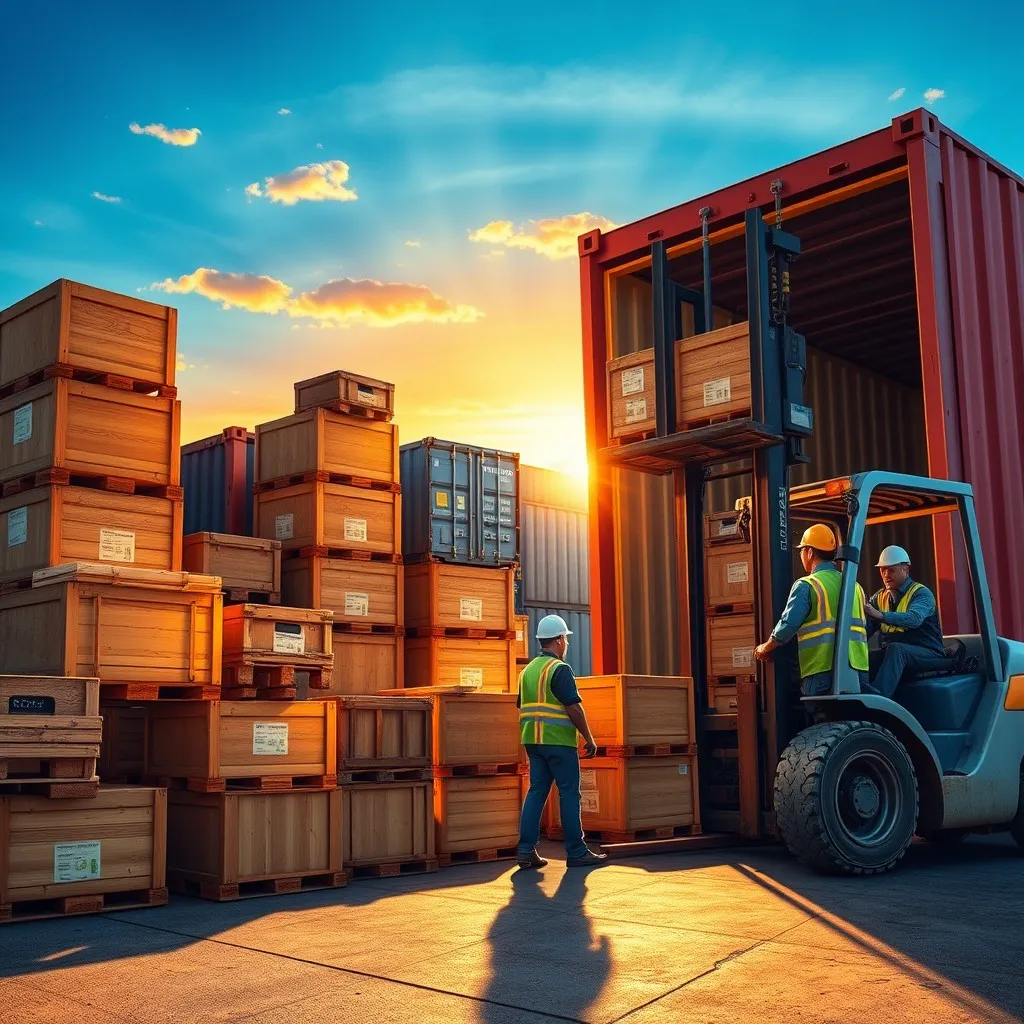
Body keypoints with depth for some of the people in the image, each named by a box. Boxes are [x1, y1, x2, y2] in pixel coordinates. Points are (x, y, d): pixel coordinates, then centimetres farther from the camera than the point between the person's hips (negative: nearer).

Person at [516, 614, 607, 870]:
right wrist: (589, 739, -9)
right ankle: (576, 853, 4)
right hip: (559, 741, -8)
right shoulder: (560, 669, -11)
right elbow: (573, 707, -16)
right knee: (569, 794, -1)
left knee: (536, 791, 8)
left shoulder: (527, 670, 14)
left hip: (533, 741, 8)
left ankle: (526, 850, 3)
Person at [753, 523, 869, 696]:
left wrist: (765, 648, 6)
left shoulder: (806, 585, -4)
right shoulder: (855, 586, 16)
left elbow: (787, 626, -9)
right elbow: (866, 629, 18)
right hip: (860, 672, 6)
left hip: (822, 674, -6)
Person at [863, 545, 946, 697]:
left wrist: (880, 615, -40)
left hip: (927, 655, -5)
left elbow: (914, 618, -26)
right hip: (892, 654, 5)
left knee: (895, 649, -37)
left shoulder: (921, 593, -3)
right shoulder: (878, 598, 16)